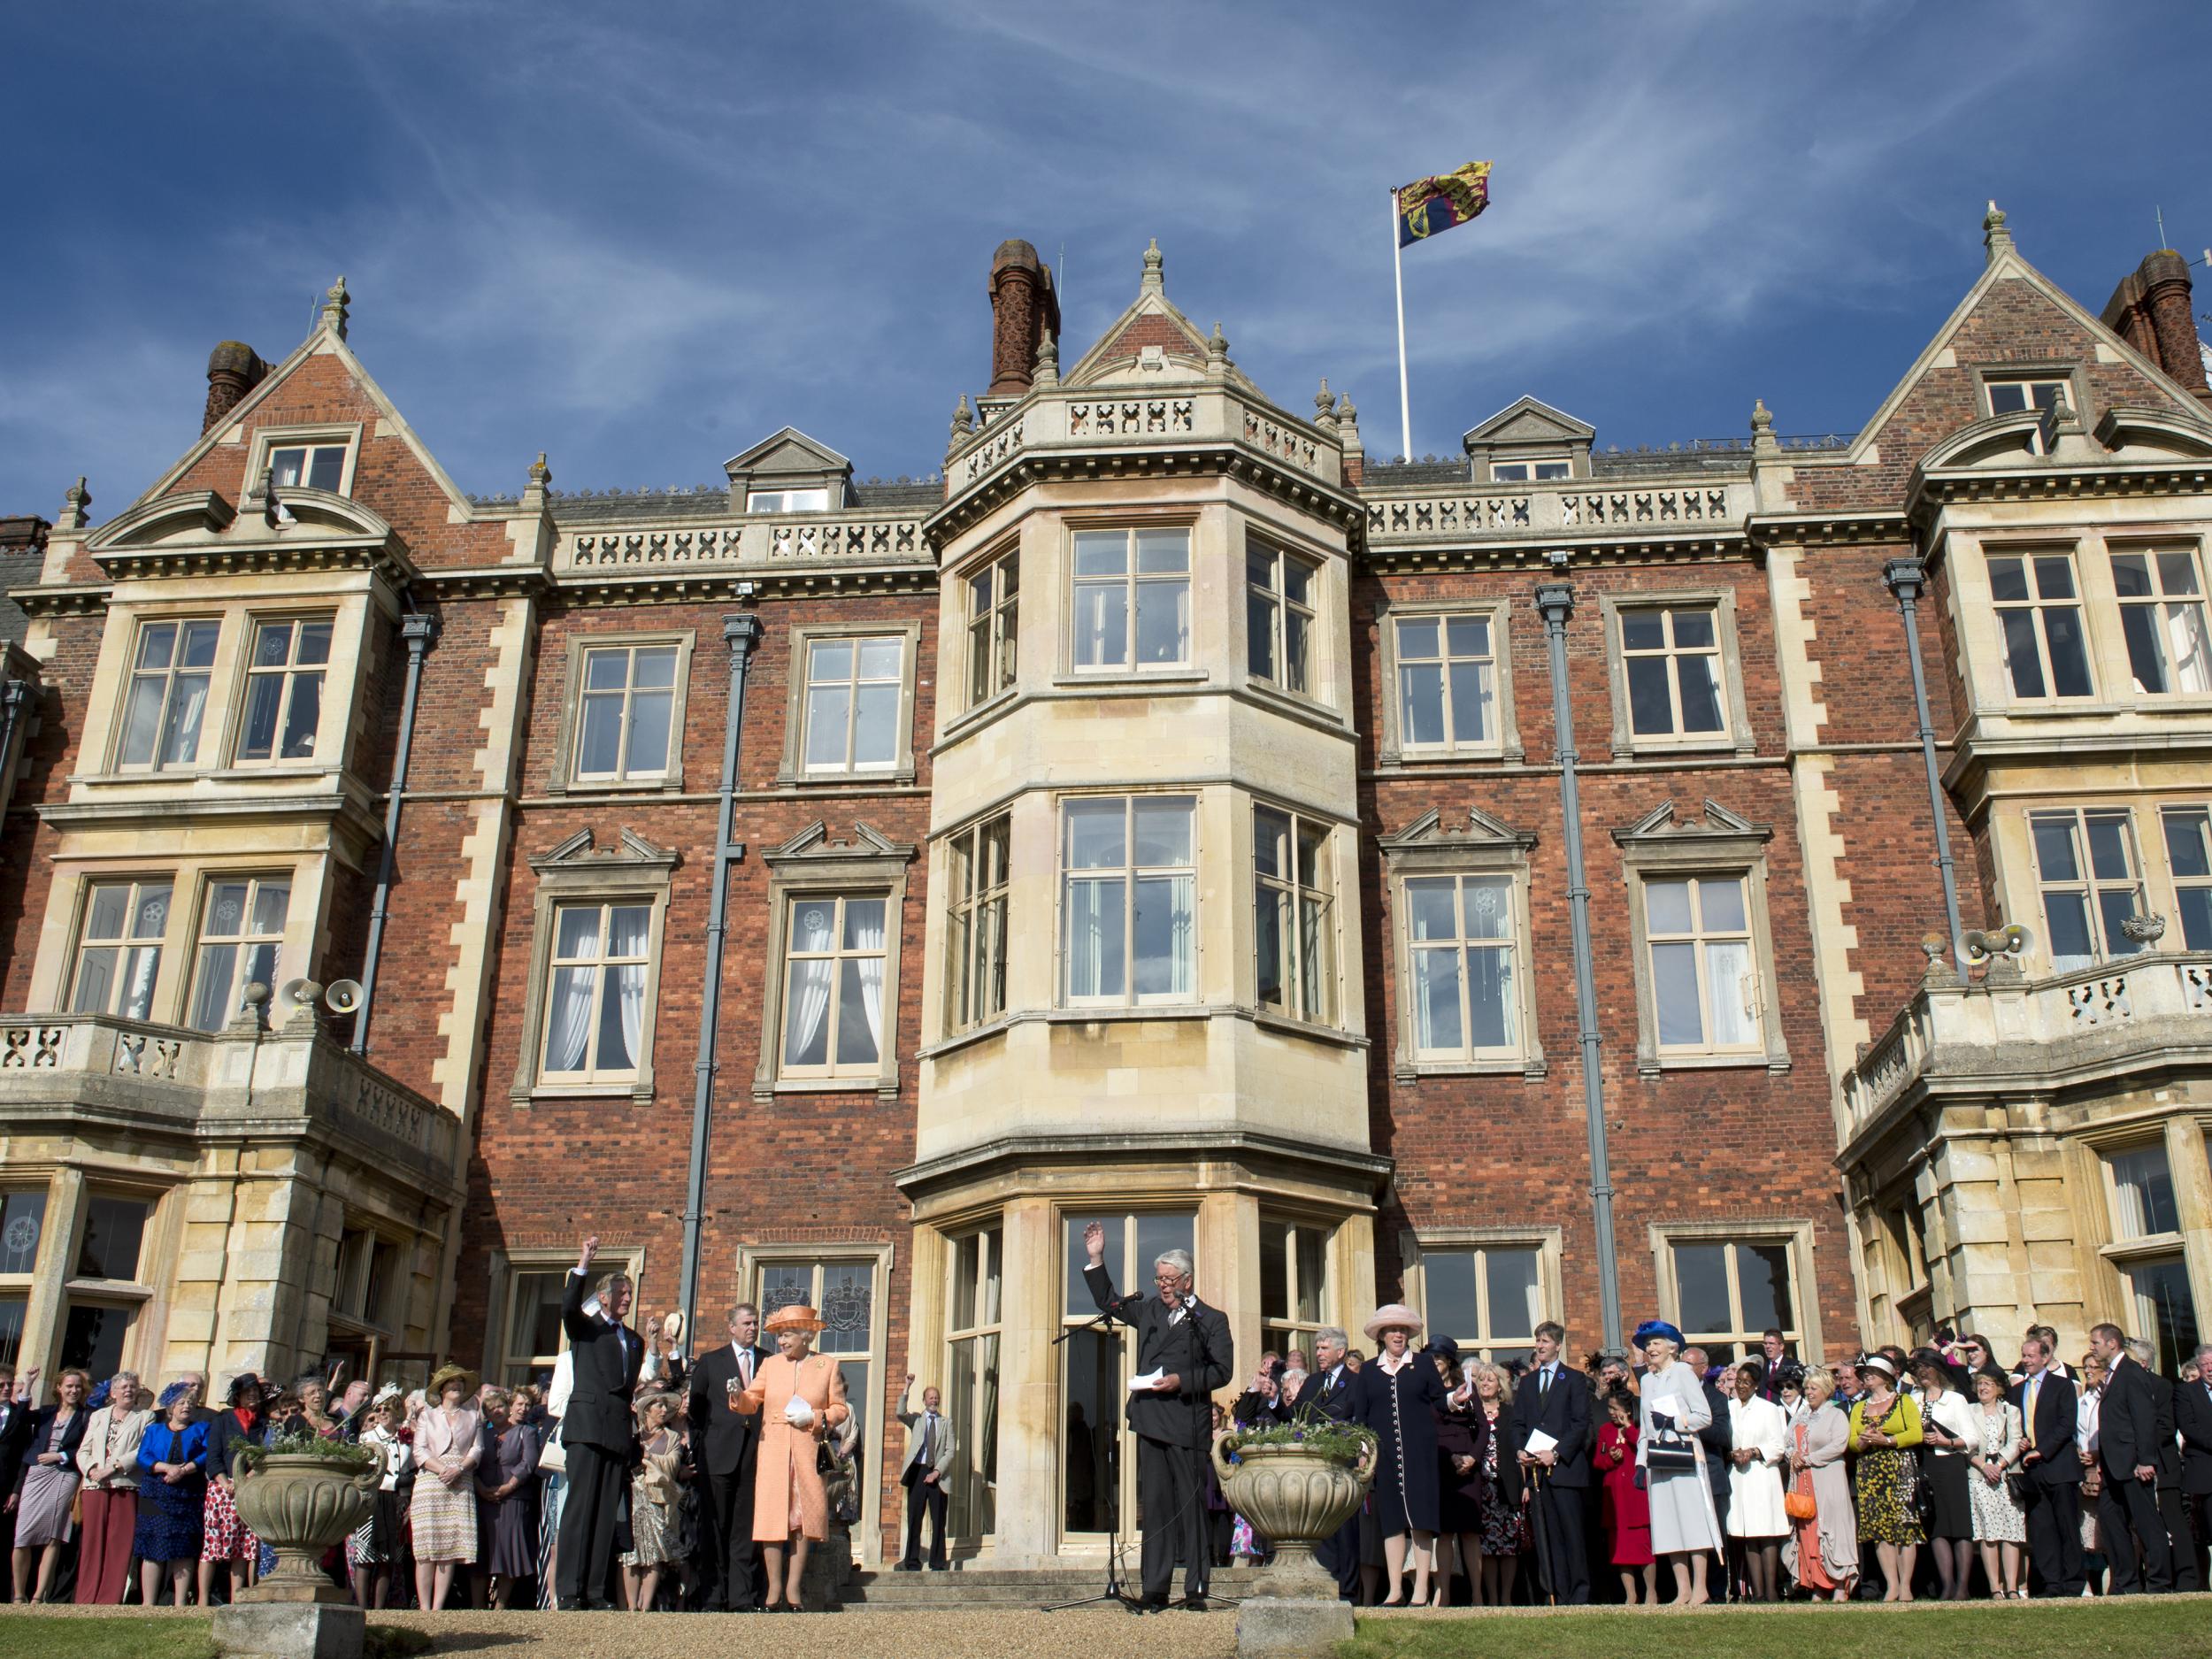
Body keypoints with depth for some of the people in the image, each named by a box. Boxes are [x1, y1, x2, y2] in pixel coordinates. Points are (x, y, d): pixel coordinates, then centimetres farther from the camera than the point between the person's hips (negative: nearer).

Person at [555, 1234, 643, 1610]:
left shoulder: (633, 1340, 24)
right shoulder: (585, 1327, 8)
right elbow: (568, 1307, -15)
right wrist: (583, 1265, -22)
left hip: (619, 1430, 5)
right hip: (587, 1425, -5)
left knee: (607, 1512, 1)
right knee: (580, 1506, -9)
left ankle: (595, 1592, 1)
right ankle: (570, 1591, -11)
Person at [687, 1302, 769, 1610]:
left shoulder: (770, 1362, 12)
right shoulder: (710, 1362, 13)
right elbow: (696, 1408, 12)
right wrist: (699, 1446, 4)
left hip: (756, 1454, 0)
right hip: (719, 1454, 0)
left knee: (747, 1528, -1)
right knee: (716, 1527, 2)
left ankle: (743, 1596, 1)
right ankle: (714, 1594, 8)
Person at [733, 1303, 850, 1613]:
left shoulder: (828, 1366, 7)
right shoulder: (771, 1364, 12)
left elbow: (840, 1409, 7)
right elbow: (752, 1400, 6)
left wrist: (815, 1418, -10)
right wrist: (738, 1395, -15)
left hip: (808, 1452, -1)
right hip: (773, 1451, 1)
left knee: (804, 1515, -1)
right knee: (773, 1515, -4)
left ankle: (793, 1587, 7)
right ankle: (775, 1588, 2)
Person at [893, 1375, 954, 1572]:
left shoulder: (946, 1422, 13)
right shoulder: (916, 1419, 13)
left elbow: (950, 1451, 5)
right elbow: (900, 1413, -9)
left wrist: (937, 1471, -8)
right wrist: (907, 1387, -14)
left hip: (937, 1474, 0)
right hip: (917, 1472, 0)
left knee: (938, 1522, -1)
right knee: (914, 1519, -2)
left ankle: (937, 1565, 3)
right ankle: (912, 1563, 2)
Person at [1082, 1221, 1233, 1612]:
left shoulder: (1211, 1320, 3)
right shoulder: (1149, 1310, 17)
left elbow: (1222, 1371, -4)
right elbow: (1109, 1302, 28)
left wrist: (1181, 1381, -14)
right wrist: (1096, 1260, 17)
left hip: (1188, 1425, -4)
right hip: (1150, 1422, 4)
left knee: (1191, 1506, -2)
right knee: (1154, 1506, 5)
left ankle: (1196, 1590, 2)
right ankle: (1155, 1590, 7)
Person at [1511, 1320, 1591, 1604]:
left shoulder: (1574, 1379, 4)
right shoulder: (1526, 1382, 19)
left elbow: (1581, 1423, -4)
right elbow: (1518, 1423, 18)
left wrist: (1556, 1453, -13)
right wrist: (1519, 1451, -2)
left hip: (1564, 1467, -4)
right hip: (1535, 1470, 4)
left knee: (1572, 1533, -5)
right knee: (1545, 1537, 1)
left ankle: (1580, 1596, 1)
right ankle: (1558, 1596, 3)